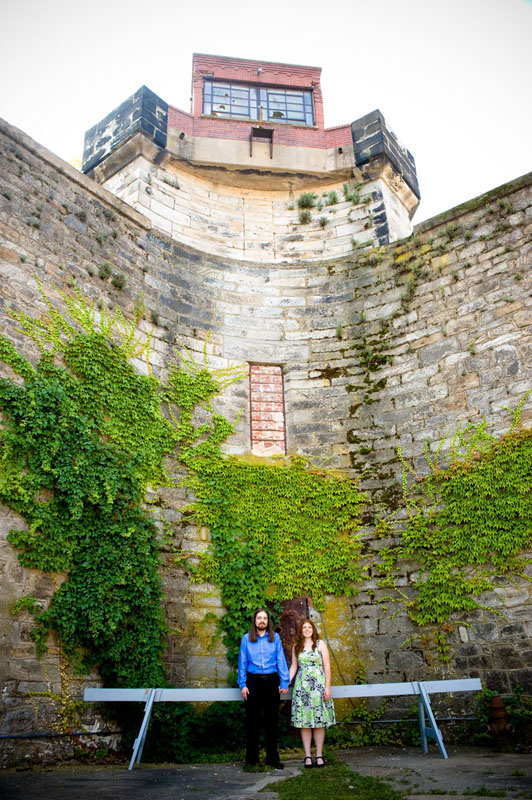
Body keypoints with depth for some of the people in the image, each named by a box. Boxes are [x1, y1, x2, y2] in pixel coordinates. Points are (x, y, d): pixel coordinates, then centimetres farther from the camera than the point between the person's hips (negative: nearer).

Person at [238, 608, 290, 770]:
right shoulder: (246, 639, 4)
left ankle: (272, 758, 19)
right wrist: (242, 685, -2)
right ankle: (251, 759, 16)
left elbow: (281, 661, 3)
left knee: (272, 721, 8)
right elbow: (242, 663, 4)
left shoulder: (275, 638, 5)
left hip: (271, 682, 1)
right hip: (253, 682, 0)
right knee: (252, 721, 5)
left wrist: (284, 682, -4)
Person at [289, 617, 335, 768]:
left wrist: (327, 686, -5)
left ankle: (319, 755, 10)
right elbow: (293, 667, 12)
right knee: (304, 722, 1)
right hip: (302, 686, 2)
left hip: (318, 685, -1)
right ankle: (307, 756, 9)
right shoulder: (296, 646, 10)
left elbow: (327, 666, 1)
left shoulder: (320, 644, 3)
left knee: (319, 721, 0)